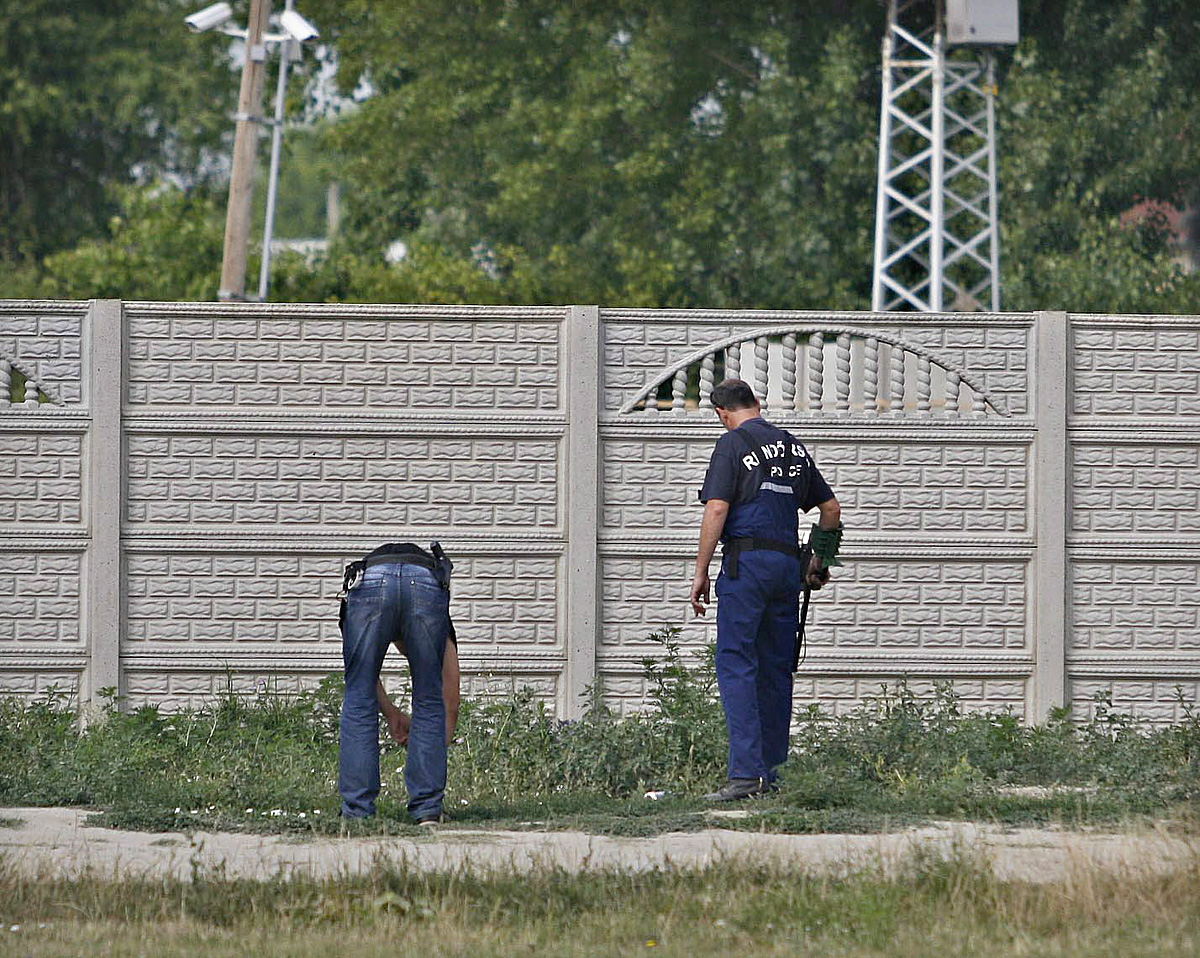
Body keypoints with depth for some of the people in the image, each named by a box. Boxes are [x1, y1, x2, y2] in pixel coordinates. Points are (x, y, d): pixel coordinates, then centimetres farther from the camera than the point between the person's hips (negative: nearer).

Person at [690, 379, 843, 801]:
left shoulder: (733, 445, -4)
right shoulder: (793, 447, 17)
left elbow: (716, 510, -12)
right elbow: (831, 507, 23)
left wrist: (701, 572, -7)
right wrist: (821, 560, 35)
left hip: (747, 560, -7)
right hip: (788, 566, 7)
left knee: (736, 665, -9)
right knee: (775, 669, 12)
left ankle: (746, 771, -20)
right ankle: (774, 773, 14)